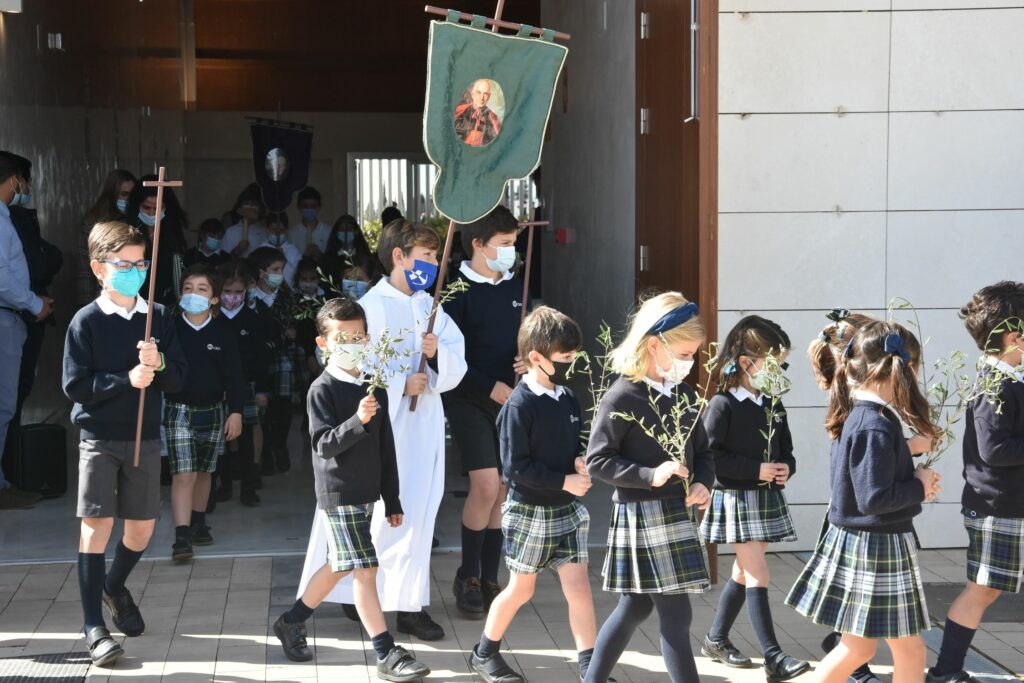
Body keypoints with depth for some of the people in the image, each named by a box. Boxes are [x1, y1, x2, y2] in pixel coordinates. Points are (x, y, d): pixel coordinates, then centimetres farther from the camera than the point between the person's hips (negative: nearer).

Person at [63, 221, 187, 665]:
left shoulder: (159, 318, 3)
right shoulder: (86, 322, -6)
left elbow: (178, 381, 2)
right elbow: (75, 385, -11)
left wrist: (159, 365, -19)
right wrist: (127, 379, -20)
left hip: (145, 438, 3)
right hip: (99, 437, -3)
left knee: (141, 528, 9)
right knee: (97, 524, -7)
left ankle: (115, 586, 39)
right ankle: (94, 626, 0)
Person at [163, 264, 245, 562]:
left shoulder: (223, 332, -2)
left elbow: (234, 374, 0)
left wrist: (236, 411, -4)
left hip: (213, 411, 2)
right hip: (178, 410, -2)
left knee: (204, 472, 16)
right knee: (183, 474, -10)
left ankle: (198, 523, 33)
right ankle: (182, 536, -13)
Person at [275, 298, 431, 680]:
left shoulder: (374, 389, 8)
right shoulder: (323, 389, -11)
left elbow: (385, 447, 12)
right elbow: (323, 444, -18)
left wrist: (392, 500, 13)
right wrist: (357, 421, -34)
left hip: (366, 493, 7)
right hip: (338, 494, -7)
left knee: (339, 566, 16)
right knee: (364, 570, -9)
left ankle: (291, 623, 34)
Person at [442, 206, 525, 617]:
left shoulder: (516, 288, 8)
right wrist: (492, 388, -16)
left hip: (510, 400, 5)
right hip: (469, 399, -5)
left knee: (502, 492, 7)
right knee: (486, 486, -14)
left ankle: (489, 580, 19)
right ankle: (467, 576, 4)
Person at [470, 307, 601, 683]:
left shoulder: (568, 398, 3)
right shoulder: (520, 405, -17)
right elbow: (516, 466, -20)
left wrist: (581, 461, -6)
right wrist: (565, 481, -20)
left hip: (568, 510, 5)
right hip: (530, 511, -5)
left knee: (578, 587, 0)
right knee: (522, 589, 9)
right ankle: (485, 653, 30)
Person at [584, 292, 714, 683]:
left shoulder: (684, 395, 8)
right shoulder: (622, 397, -13)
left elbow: (703, 451, 16)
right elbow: (597, 461, -14)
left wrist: (703, 483, -5)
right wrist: (651, 475, -24)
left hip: (678, 512, 8)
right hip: (641, 515, -8)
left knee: (636, 607, 17)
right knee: (676, 614, -5)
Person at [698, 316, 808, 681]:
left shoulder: (774, 406, 8)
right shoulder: (723, 405, -13)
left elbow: (786, 449, 15)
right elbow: (709, 457, -18)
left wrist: (787, 467, -8)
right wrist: (756, 470, -21)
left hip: (767, 499, 7)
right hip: (735, 500, -7)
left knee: (744, 574, 15)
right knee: (758, 577, -10)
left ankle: (716, 638, 30)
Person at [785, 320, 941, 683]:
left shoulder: (855, 416, 7)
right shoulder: (876, 426, -23)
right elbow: (875, 498, -26)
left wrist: (914, 480, 3)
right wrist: (919, 487, -11)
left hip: (857, 543, 9)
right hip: (876, 546, -9)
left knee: (858, 647, 18)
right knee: (910, 650, 5)